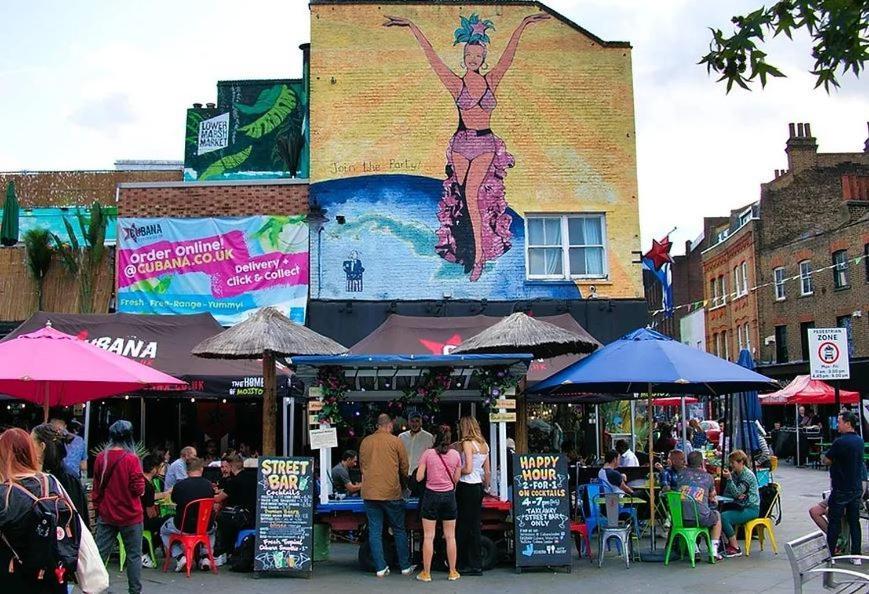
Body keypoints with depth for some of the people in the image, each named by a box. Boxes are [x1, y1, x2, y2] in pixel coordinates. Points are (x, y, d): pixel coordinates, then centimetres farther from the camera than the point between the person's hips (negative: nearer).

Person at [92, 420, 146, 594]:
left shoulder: (101, 458, -1)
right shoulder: (131, 458, -15)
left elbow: (96, 488, 8)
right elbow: (138, 489, -13)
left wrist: (97, 508, 20)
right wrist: (141, 478, 6)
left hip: (106, 514, 4)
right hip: (130, 515, -4)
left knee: (100, 553, 10)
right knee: (133, 555, 7)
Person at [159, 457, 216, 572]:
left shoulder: (180, 485, -13)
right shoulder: (209, 485, -6)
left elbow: (174, 501, 8)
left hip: (183, 527, -2)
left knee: (164, 530, 29)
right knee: (213, 527, 39)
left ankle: (180, 557, 10)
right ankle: (205, 556, 19)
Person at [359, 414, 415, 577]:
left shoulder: (365, 442, 5)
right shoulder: (395, 441, -4)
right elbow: (404, 468, 3)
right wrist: (402, 483, 22)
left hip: (369, 493, 2)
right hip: (391, 492, -2)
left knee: (375, 531, 6)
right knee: (399, 530, 9)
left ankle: (380, 568, 6)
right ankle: (405, 566, 14)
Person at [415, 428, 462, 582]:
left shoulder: (427, 454, -6)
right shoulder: (455, 455, 0)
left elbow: (419, 477, -5)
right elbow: (456, 479, 4)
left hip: (431, 495, -2)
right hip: (449, 495, 2)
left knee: (428, 536, 3)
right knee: (450, 536, 10)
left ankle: (426, 573, 7)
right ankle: (453, 572, 16)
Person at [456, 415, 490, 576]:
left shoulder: (467, 443, -13)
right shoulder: (484, 445, 10)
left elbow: (468, 469, -20)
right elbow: (487, 471, 14)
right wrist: (486, 486, 24)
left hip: (466, 486, -8)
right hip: (479, 486, 8)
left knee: (463, 526, 1)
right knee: (475, 525, 12)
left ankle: (465, 564, 6)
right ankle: (476, 564, 16)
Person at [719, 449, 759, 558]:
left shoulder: (748, 475, -13)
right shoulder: (734, 473, 10)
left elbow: (736, 493, -22)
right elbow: (725, 493, 7)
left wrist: (729, 479, -29)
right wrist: (737, 496, -12)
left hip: (751, 509, -8)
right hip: (739, 506, 8)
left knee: (724, 517, -25)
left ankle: (735, 548, -14)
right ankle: (731, 543, -1)